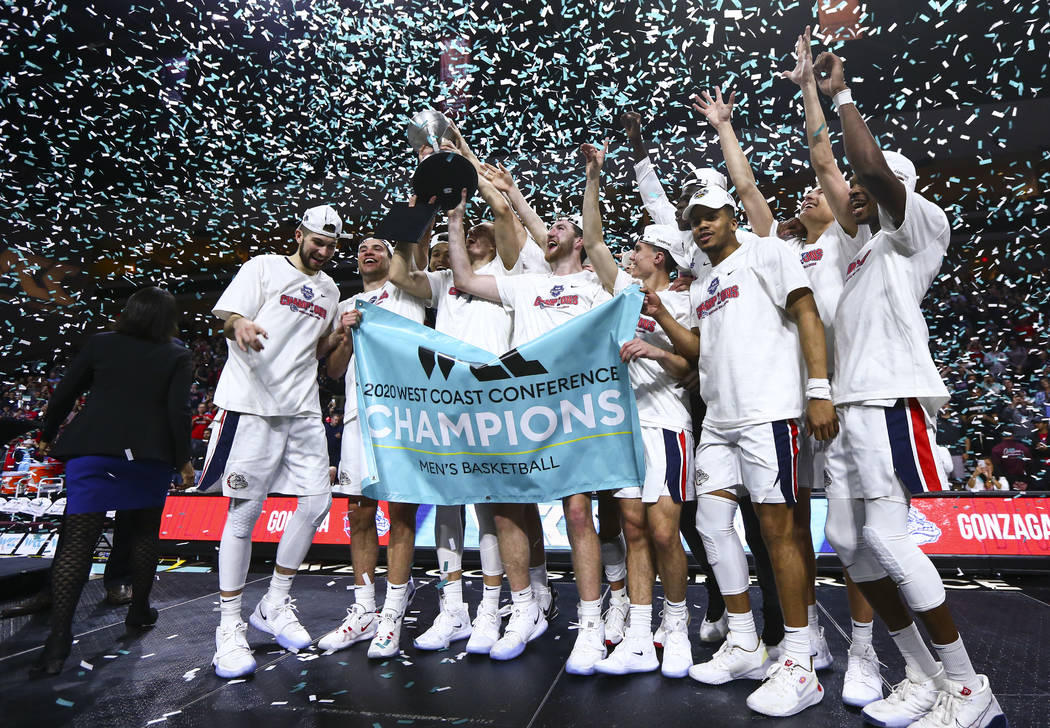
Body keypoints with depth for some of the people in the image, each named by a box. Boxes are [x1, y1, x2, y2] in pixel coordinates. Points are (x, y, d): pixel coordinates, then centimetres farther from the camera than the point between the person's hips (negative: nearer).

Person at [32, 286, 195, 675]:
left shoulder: (100, 344, 6)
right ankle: (140, 610, 29)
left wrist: (47, 434, 23)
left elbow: (65, 392, 8)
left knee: (78, 539, 1)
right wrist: (183, 461, 0)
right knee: (145, 531, 18)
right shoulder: (177, 357, -1)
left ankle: (59, 636, -4)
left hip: (93, 452, 1)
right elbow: (178, 412, -8)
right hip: (149, 456, 0)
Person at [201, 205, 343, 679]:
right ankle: (229, 626, 13)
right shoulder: (264, 267, 5)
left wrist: (342, 333, 4)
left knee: (317, 501, 1)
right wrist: (240, 324, -27)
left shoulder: (329, 290, 20)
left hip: (303, 408, 5)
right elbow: (227, 316, -3)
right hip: (252, 402, -5)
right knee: (244, 512, -2)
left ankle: (274, 604, 20)